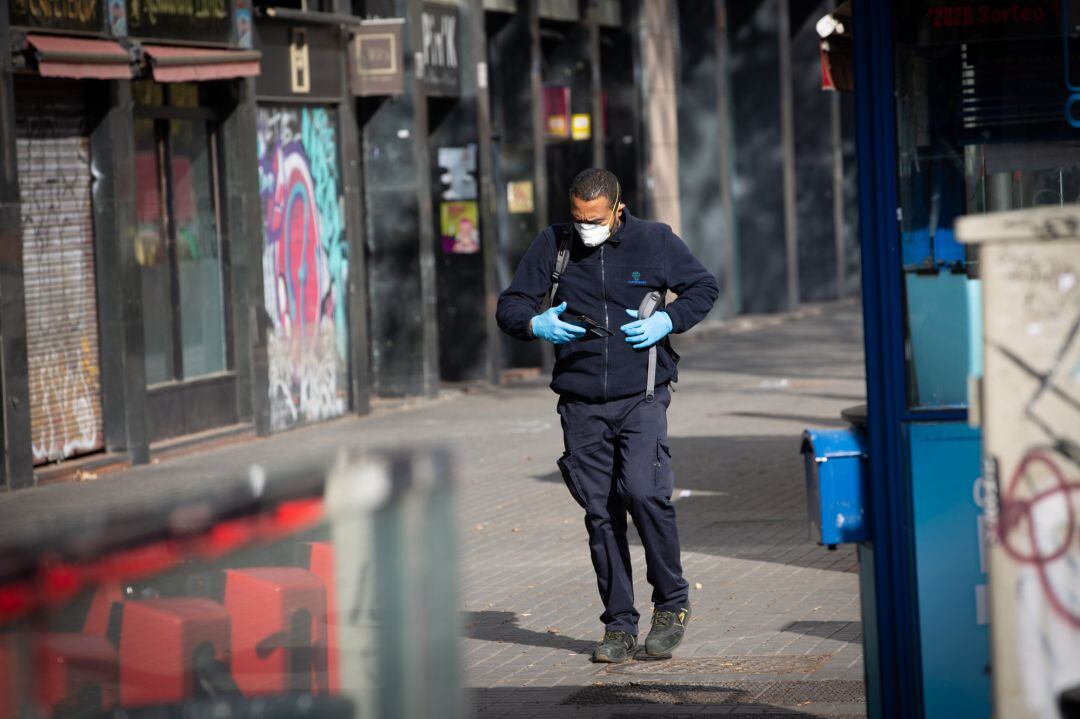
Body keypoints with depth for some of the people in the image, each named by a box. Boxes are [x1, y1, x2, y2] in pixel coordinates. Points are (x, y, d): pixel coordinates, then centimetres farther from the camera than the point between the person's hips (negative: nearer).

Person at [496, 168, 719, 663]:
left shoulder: (655, 242, 1)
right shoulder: (552, 246, 5)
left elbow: (704, 287, 13)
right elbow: (509, 306, 10)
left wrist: (668, 321, -5)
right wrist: (537, 324, -12)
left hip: (642, 398, -2)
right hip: (581, 405, 3)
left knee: (643, 492, -19)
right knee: (600, 513, 2)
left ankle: (672, 603, 1)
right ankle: (619, 626, 11)